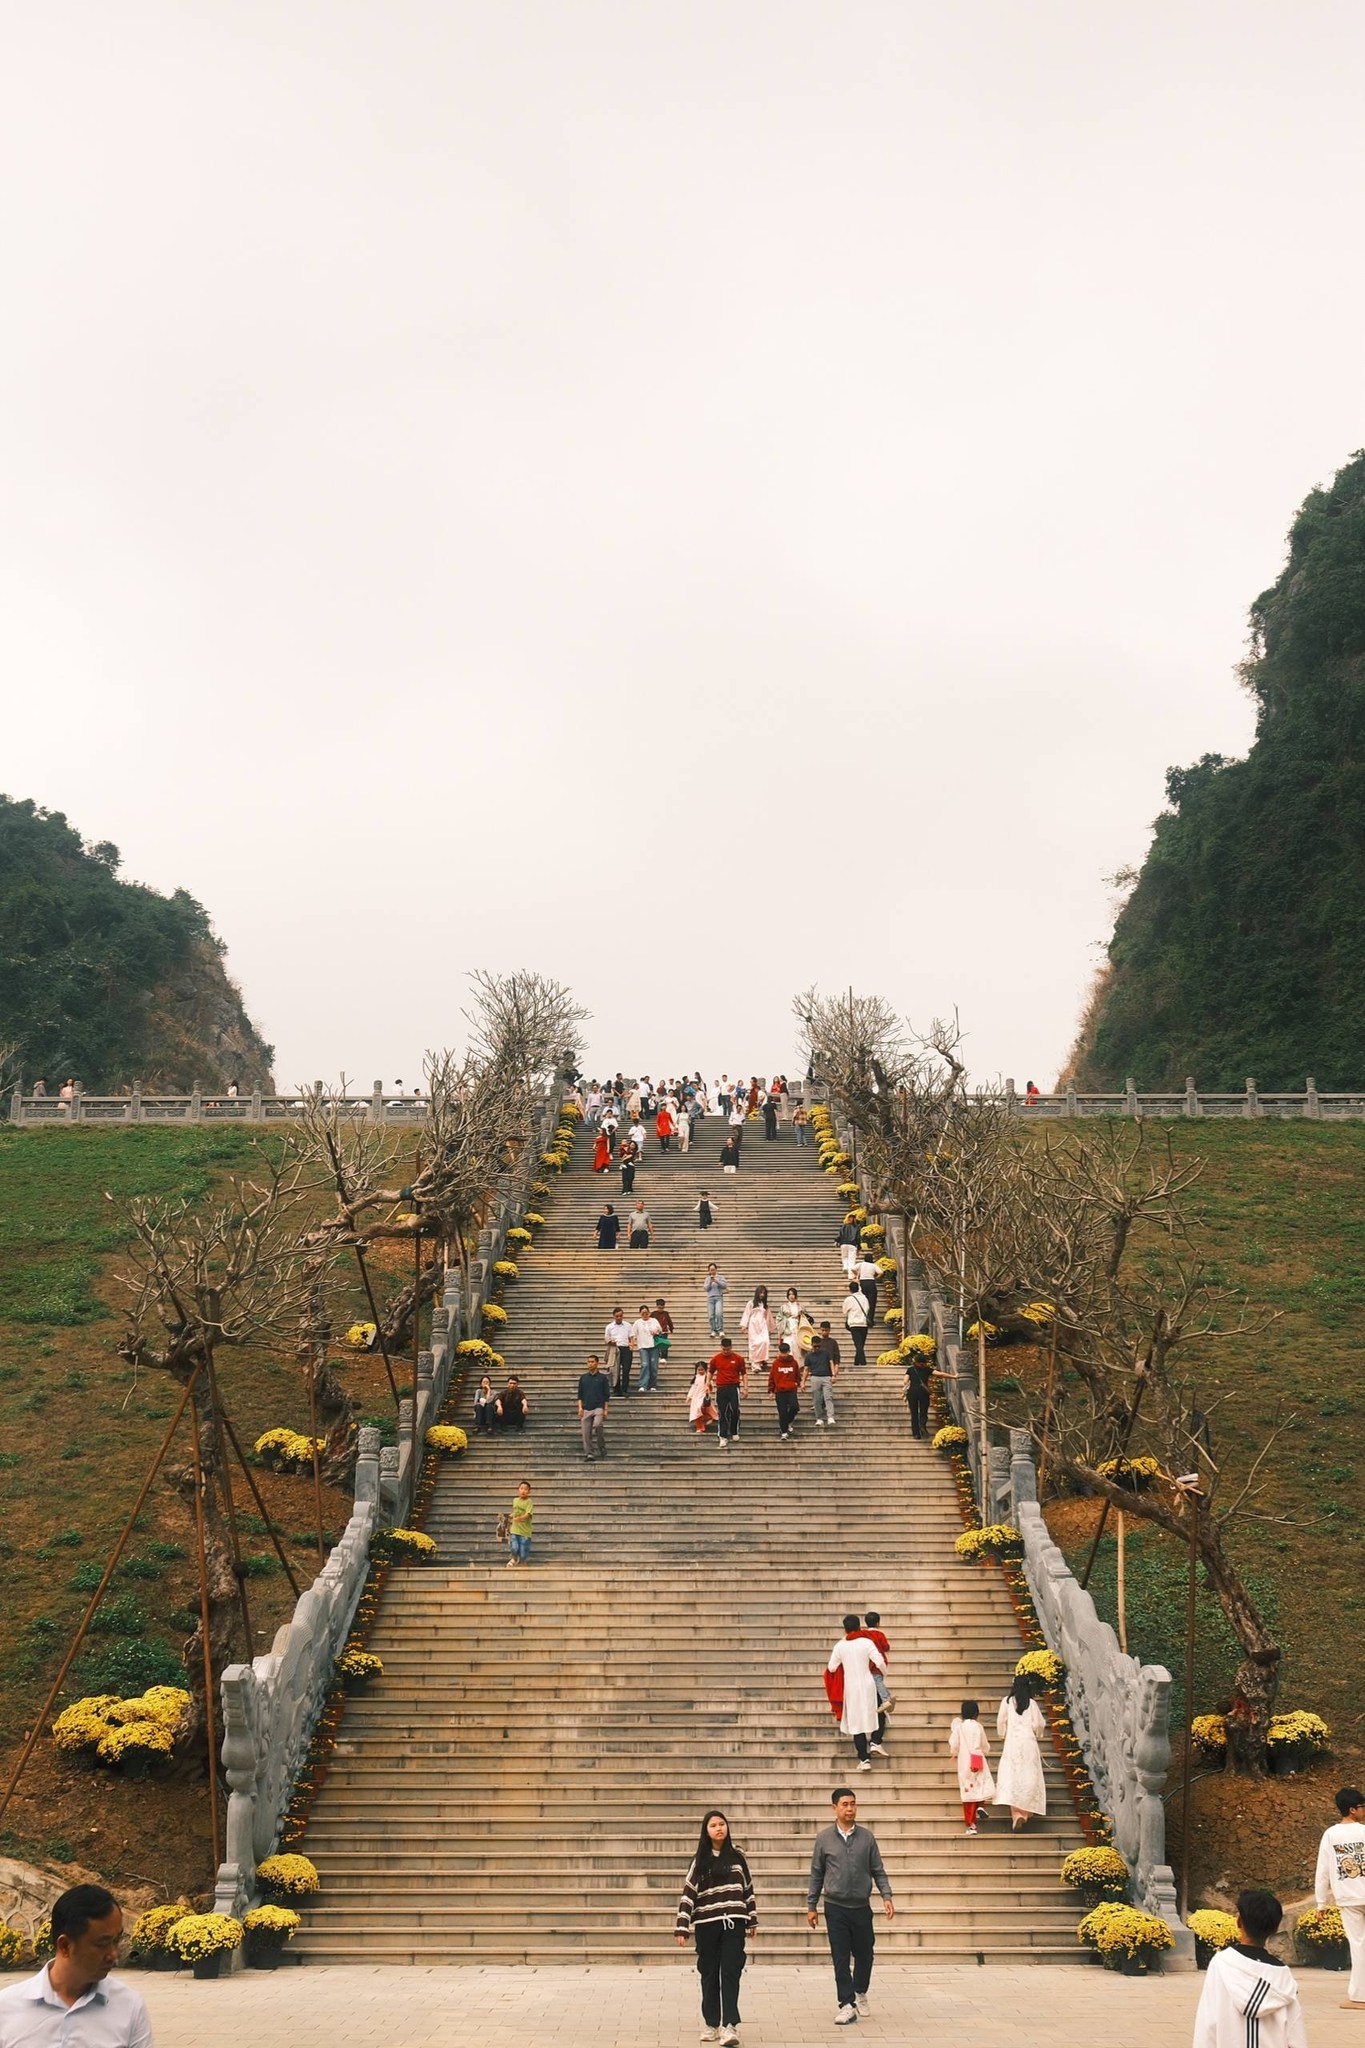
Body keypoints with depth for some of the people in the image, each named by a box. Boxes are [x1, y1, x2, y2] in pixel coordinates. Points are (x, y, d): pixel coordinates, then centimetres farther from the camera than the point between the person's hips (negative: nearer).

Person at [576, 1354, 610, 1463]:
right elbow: (580, 1394, 13)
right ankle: (589, 1454, 4)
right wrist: (580, 1407, 0)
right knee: (586, 1432, -3)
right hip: (586, 1409, 3)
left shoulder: (602, 1377, 5)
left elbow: (607, 1395, 4)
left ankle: (602, 1448, -9)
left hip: (598, 1408, -3)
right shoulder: (583, 1378, 12)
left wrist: (605, 1410, -2)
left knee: (598, 1425, -26)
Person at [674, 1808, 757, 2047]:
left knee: (731, 1973, -7)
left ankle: (729, 2025, -10)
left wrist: (752, 1920, 15)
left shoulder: (736, 1857, 6)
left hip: (733, 1923, 0)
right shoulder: (700, 1860, 1)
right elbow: (688, 1893, -3)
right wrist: (681, 1928, -9)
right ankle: (710, 2023, 16)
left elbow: (748, 1889, 14)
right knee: (710, 1974, 6)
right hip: (707, 1925, 0)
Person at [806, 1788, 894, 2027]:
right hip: (835, 1908, -1)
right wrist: (811, 1906, 3)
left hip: (862, 1907, 1)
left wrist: (886, 1896, -8)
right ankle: (847, 2005, 5)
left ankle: (860, 1992, 35)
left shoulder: (867, 1837, 1)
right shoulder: (824, 1838, -1)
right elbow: (816, 1875, 4)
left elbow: (878, 1871, 4)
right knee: (840, 1958, -2)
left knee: (864, 1954, 10)